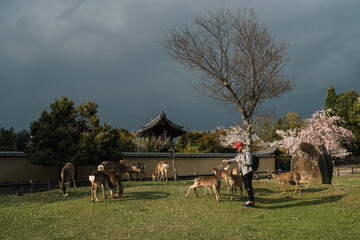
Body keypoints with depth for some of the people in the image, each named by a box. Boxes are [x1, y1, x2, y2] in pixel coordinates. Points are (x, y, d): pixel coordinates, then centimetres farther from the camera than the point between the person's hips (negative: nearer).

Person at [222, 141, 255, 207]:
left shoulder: (247, 153, -13)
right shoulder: (240, 153, 17)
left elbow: (249, 162, -21)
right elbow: (235, 159, 29)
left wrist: (241, 161, -18)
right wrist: (227, 161, 23)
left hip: (248, 173, -10)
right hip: (243, 173, 10)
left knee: (249, 187, -9)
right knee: (247, 187, 12)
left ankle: (251, 202, -6)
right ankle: (250, 200, 18)